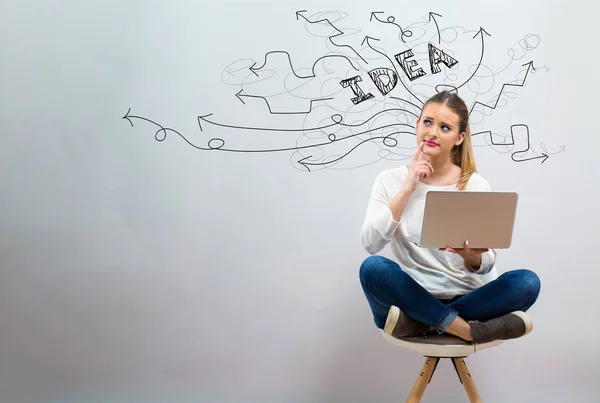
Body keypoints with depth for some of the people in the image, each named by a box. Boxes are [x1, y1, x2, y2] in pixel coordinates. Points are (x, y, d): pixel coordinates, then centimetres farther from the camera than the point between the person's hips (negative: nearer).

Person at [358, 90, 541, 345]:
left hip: (467, 298, 1)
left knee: (527, 282, -25)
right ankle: (468, 331, -26)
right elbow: (371, 244, -13)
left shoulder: (476, 185, 1)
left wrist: (471, 256, -25)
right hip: (413, 297, -1)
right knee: (372, 267, -31)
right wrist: (407, 189, -15)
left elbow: (485, 266, -1)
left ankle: (418, 324, -24)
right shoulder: (389, 180, 2)